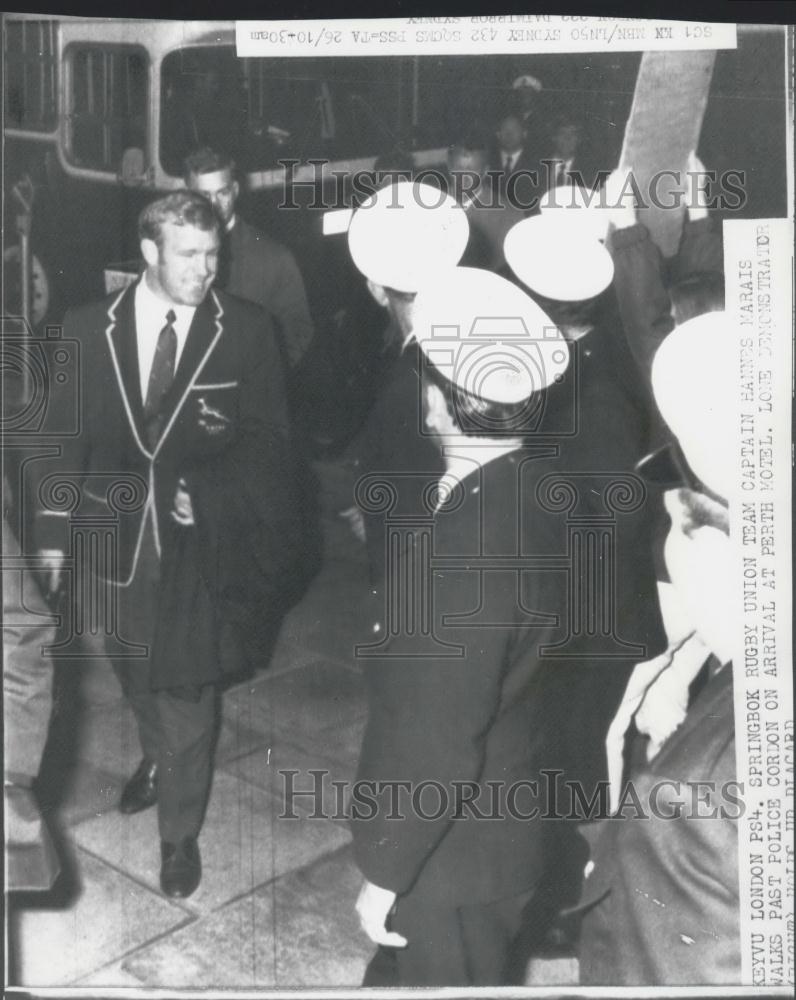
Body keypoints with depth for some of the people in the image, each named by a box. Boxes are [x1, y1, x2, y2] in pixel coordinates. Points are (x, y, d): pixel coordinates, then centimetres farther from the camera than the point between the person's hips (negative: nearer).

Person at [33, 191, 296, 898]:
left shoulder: (247, 331, -9)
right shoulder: (89, 329, -3)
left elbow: (269, 437, -3)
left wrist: (213, 495, -14)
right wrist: (55, 531, -1)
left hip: (200, 540, -3)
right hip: (115, 530, 3)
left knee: (188, 687, 5)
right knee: (136, 673, 23)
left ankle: (180, 832, 25)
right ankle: (158, 759, 53)